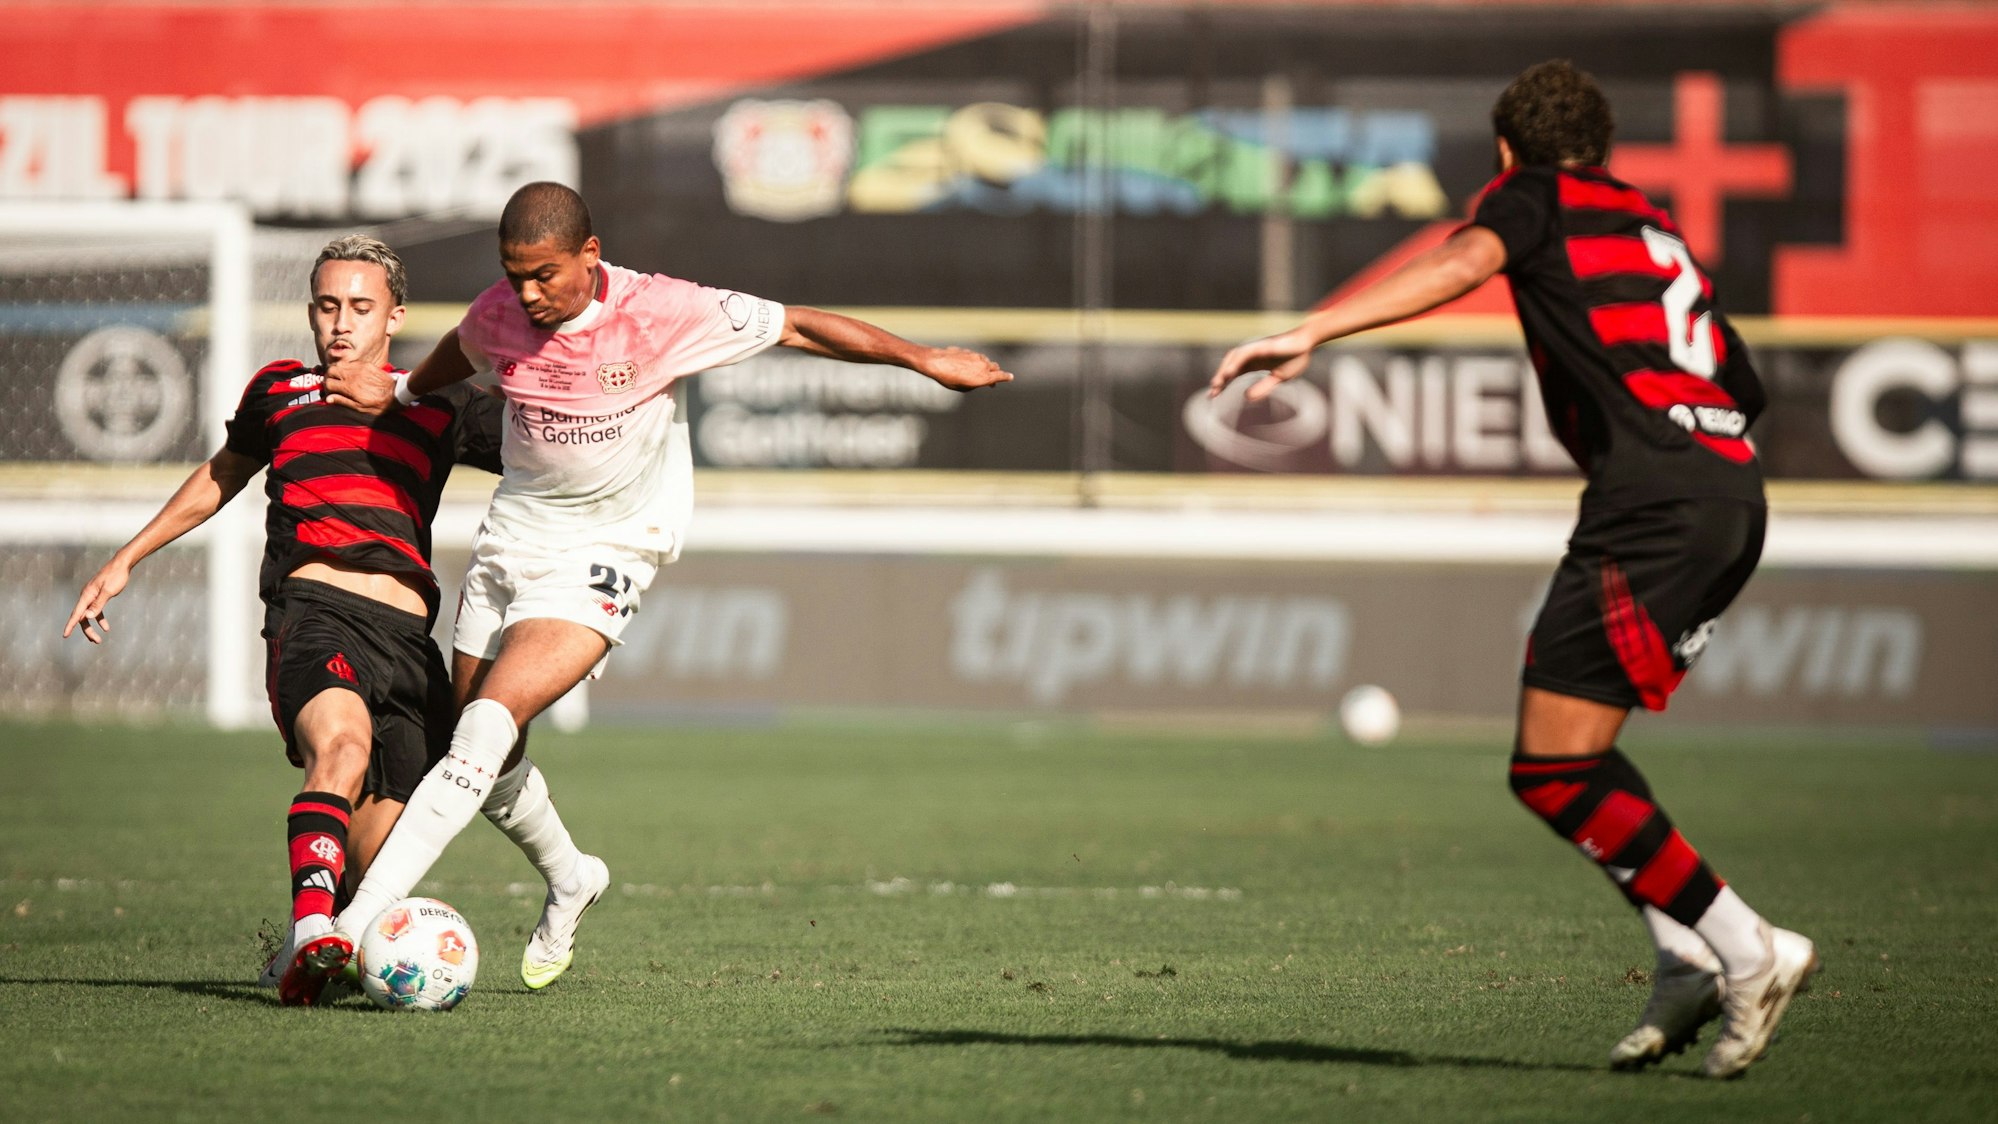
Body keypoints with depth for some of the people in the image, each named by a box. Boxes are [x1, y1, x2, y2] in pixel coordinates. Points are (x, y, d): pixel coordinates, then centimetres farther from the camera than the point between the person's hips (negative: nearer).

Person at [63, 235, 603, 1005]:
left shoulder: (439, 406, 21)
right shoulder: (280, 391, 22)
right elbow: (221, 476, 39)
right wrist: (124, 563, 42)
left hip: (407, 635, 1)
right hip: (314, 614, -1)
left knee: (375, 865, -9)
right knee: (343, 741, -36)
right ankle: (310, 939, -49)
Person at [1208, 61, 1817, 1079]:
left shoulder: (1537, 196, 8)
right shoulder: (1651, 224, 29)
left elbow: (1463, 262, -15)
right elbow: (1745, 388, 28)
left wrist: (1311, 334, -23)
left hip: (1652, 498, -8)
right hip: (1733, 490, 8)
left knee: (1551, 773, -6)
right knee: (1577, 754, 18)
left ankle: (1745, 953, -7)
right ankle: (1687, 965, 8)